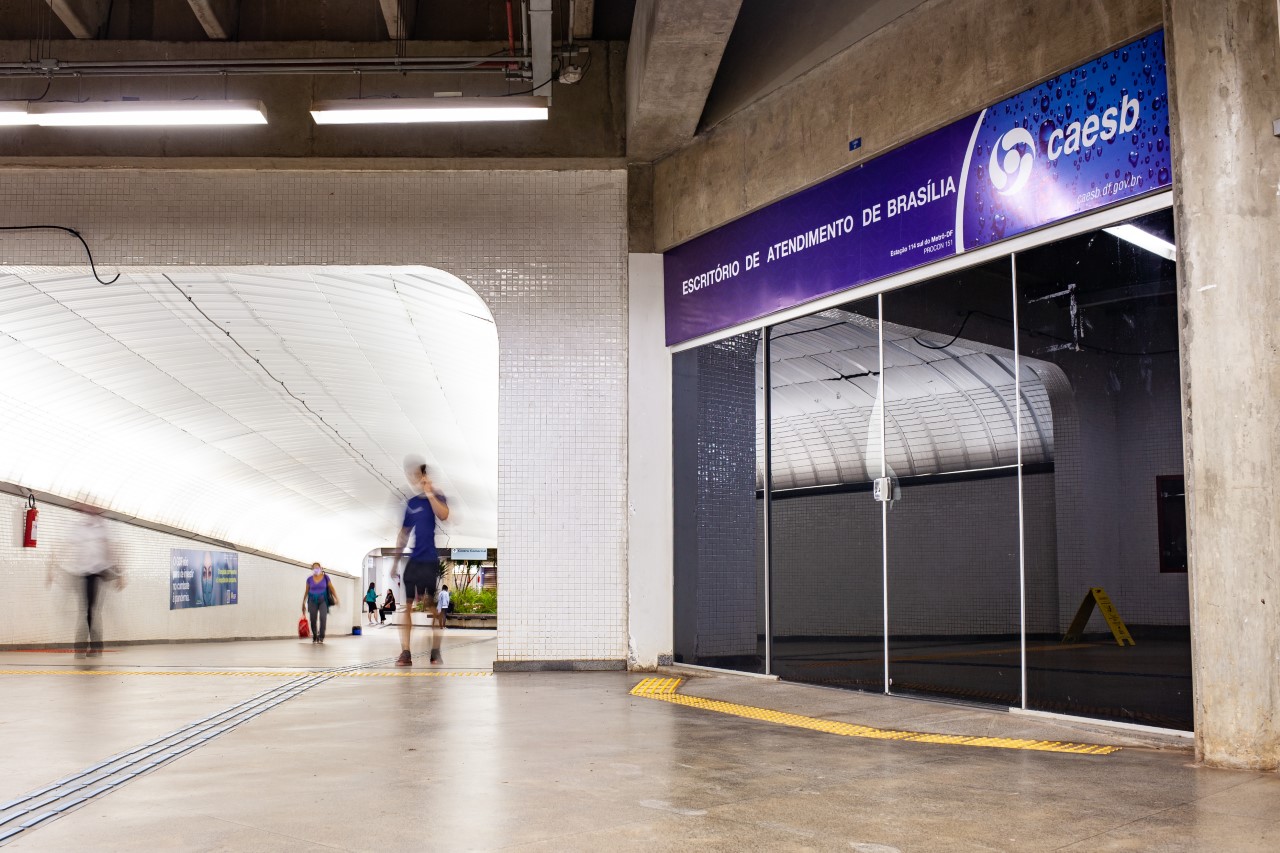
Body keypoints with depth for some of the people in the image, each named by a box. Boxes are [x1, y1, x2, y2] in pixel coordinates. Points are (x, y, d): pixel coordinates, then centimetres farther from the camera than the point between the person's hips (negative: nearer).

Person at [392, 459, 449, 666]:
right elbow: (403, 535, 16)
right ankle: (405, 653, 5)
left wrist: (430, 493, -19)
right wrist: (395, 563, 15)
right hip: (413, 561, 4)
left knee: (432, 607, 3)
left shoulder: (437, 498, -1)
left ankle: (436, 653, 11)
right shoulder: (411, 503, 11)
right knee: (406, 606, 1)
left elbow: (443, 515, -24)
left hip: (432, 561, -4)